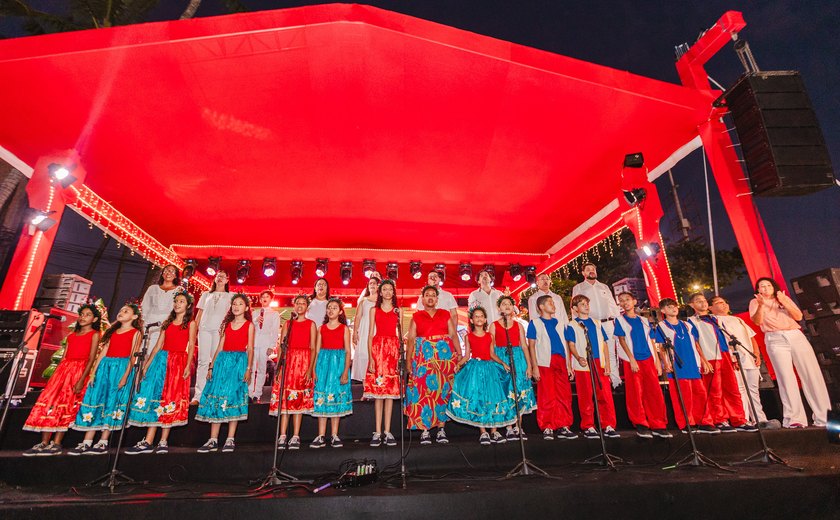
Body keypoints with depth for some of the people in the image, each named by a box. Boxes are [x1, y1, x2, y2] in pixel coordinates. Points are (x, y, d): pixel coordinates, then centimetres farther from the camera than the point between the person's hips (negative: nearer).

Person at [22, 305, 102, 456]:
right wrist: (55, 375, 7)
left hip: (80, 370, -6)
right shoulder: (71, 335, 18)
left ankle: (56, 444, 1)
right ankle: (44, 443, 5)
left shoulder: (94, 334, -1)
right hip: (63, 369, 6)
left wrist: (81, 380, -17)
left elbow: (91, 359, -9)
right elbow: (63, 358, 17)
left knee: (65, 406, -5)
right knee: (49, 401, -2)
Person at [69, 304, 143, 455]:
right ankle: (86, 443, 8)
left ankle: (103, 443, 3)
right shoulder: (113, 331, 18)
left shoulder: (135, 333, 0)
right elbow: (103, 352, 14)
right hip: (105, 367, 6)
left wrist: (125, 375, -16)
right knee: (95, 400, 2)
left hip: (121, 367, -6)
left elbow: (133, 356, -8)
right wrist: (93, 372, 5)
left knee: (112, 402, -3)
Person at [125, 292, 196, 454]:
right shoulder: (167, 323, 17)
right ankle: (148, 442, 4)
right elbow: (158, 346, 14)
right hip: (161, 360, 4)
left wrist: (188, 366, -15)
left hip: (179, 362, -4)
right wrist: (147, 364, 7)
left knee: (169, 400, -2)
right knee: (154, 395, 0)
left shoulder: (190, 323, 4)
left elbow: (191, 346, -5)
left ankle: (163, 442, 3)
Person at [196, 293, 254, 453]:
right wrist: (211, 366, 7)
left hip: (239, 362, -4)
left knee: (233, 398, -5)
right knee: (216, 397, 1)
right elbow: (220, 347, 14)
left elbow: (250, 348, -2)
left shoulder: (249, 325, 3)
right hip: (223, 361, 4)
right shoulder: (226, 324, 15)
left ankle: (230, 440, 3)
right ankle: (213, 440, 8)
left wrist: (248, 368, -10)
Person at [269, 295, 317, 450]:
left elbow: (313, 348, 1)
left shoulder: (311, 324, 7)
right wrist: (279, 367, -3)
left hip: (304, 363, -1)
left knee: (299, 399, -1)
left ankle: (295, 437, 4)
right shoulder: (287, 324, 13)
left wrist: (310, 369, -9)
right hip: (287, 362, 2)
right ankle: (282, 436, 3)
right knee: (284, 397, -2)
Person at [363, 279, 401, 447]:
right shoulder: (374, 310, 10)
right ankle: (378, 432, 5)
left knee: (390, 391, 2)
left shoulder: (398, 311, 12)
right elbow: (370, 334, 4)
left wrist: (401, 356, -1)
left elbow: (401, 334, 9)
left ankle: (387, 431, 9)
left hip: (393, 350, 1)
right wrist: (370, 357, -5)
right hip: (378, 348, -1)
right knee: (377, 389, -1)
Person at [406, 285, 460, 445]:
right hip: (423, 357, -1)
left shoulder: (445, 314, 14)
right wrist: (408, 360, -5)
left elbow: (453, 335, 9)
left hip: (445, 355, 1)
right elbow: (411, 339, 4)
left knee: (443, 390, 0)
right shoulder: (416, 317, 10)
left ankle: (441, 429, 9)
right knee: (423, 390, -7)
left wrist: (459, 353, -2)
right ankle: (424, 430, 0)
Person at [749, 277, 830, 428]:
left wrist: (784, 303, -8)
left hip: (796, 336, 3)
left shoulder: (784, 298, 18)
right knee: (786, 377, -10)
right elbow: (757, 322, -5)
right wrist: (761, 305, -18)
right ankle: (794, 418, -13)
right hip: (775, 340, -3)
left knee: (812, 374, -2)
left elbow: (798, 316, 5)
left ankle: (823, 416, 4)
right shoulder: (755, 302, 10)